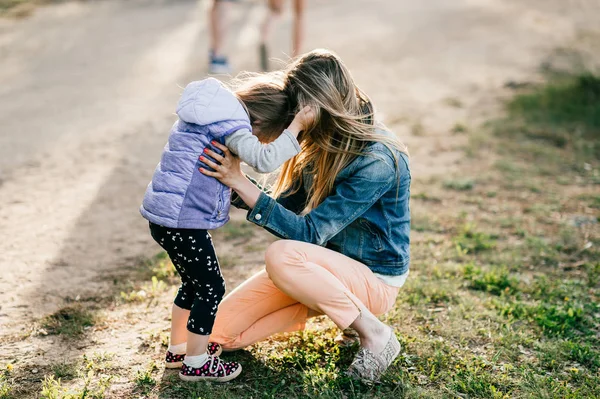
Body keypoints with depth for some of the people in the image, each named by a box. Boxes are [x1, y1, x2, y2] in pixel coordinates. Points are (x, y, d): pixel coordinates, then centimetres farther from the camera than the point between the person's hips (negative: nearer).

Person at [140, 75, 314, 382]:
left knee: (194, 283, 23)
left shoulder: (215, 113, 14)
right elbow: (264, 159, -29)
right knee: (211, 289, 1)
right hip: (182, 221, -10)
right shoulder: (229, 124, -17)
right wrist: (297, 125, -23)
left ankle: (178, 349, 35)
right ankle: (196, 363, 11)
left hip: (164, 217, 10)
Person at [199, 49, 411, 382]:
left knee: (282, 257, -36)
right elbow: (286, 209, 2)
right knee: (222, 332, -3)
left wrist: (240, 182, -32)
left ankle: (373, 334, -15)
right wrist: (231, 184, -13)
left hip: (374, 280, -7)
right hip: (327, 263, 7)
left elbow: (309, 233, -28)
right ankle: (332, 301, 11)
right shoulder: (322, 143, -4)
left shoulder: (377, 161, -27)